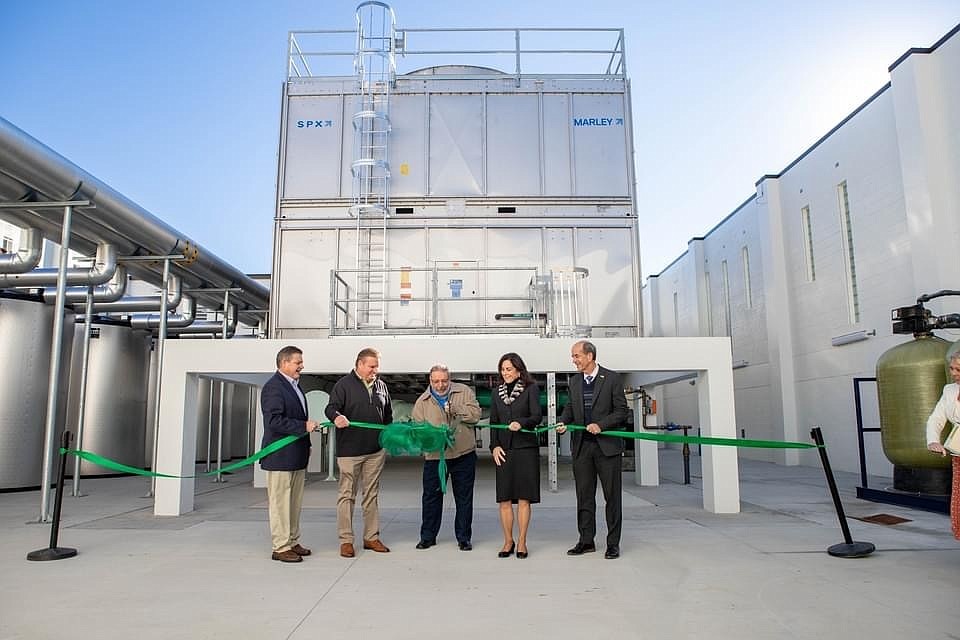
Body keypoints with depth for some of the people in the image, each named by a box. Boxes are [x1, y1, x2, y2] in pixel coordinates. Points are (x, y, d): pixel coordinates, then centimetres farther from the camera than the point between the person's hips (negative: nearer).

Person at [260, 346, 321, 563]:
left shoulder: (294, 385, 17)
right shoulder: (273, 387, -13)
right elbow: (274, 420, -22)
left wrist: (306, 445, 19)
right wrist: (304, 426, -21)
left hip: (297, 456, 9)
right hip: (280, 457, -9)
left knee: (295, 502, 14)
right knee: (280, 502, -1)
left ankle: (292, 542, 24)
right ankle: (281, 547, 6)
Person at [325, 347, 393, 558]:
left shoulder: (381, 386, 14)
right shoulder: (344, 384, -3)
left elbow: (388, 415, 22)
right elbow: (331, 408, -12)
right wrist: (337, 416, -34)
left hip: (376, 450, 5)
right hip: (349, 449, -5)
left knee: (372, 494, 11)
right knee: (347, 494, 0)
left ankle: (372, 537, 20)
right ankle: (346, 540, 9)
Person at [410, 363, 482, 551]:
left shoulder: (464, 392, 2)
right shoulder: (422, 401, 4)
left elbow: (475, 414, -6)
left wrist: (456, 409, -16)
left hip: (464, 454, 0)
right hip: (434, 456, 1)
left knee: (464, 498, 7)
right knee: (431, 497, 8)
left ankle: (464, 538, 20)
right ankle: (427, 537, 23)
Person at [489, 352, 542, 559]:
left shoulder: (531, 389, 1)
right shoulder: (497, 393, 13)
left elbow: (537, 416, -8)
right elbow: (493, 422, 13)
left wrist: (521, 423, -27)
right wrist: (494, 446, 0)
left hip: (526, 448, -3)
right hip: (504, 449, 3)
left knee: (523, 498, 1)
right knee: (504, 499, 4)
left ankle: (522, 542, 11)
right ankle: (508, 541, 16)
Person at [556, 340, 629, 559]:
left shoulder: (612, 378, -4)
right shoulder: (574, 381, 11)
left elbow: (621, 410, -5)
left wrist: (601, 425, -17)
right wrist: (563, 422, -3)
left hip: (607, 444, -4)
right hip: (581, 445, 5)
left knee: (612, 496, 3)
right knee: (584, 496, 9)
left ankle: (613, 543, 13)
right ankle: (586, 541, 19)